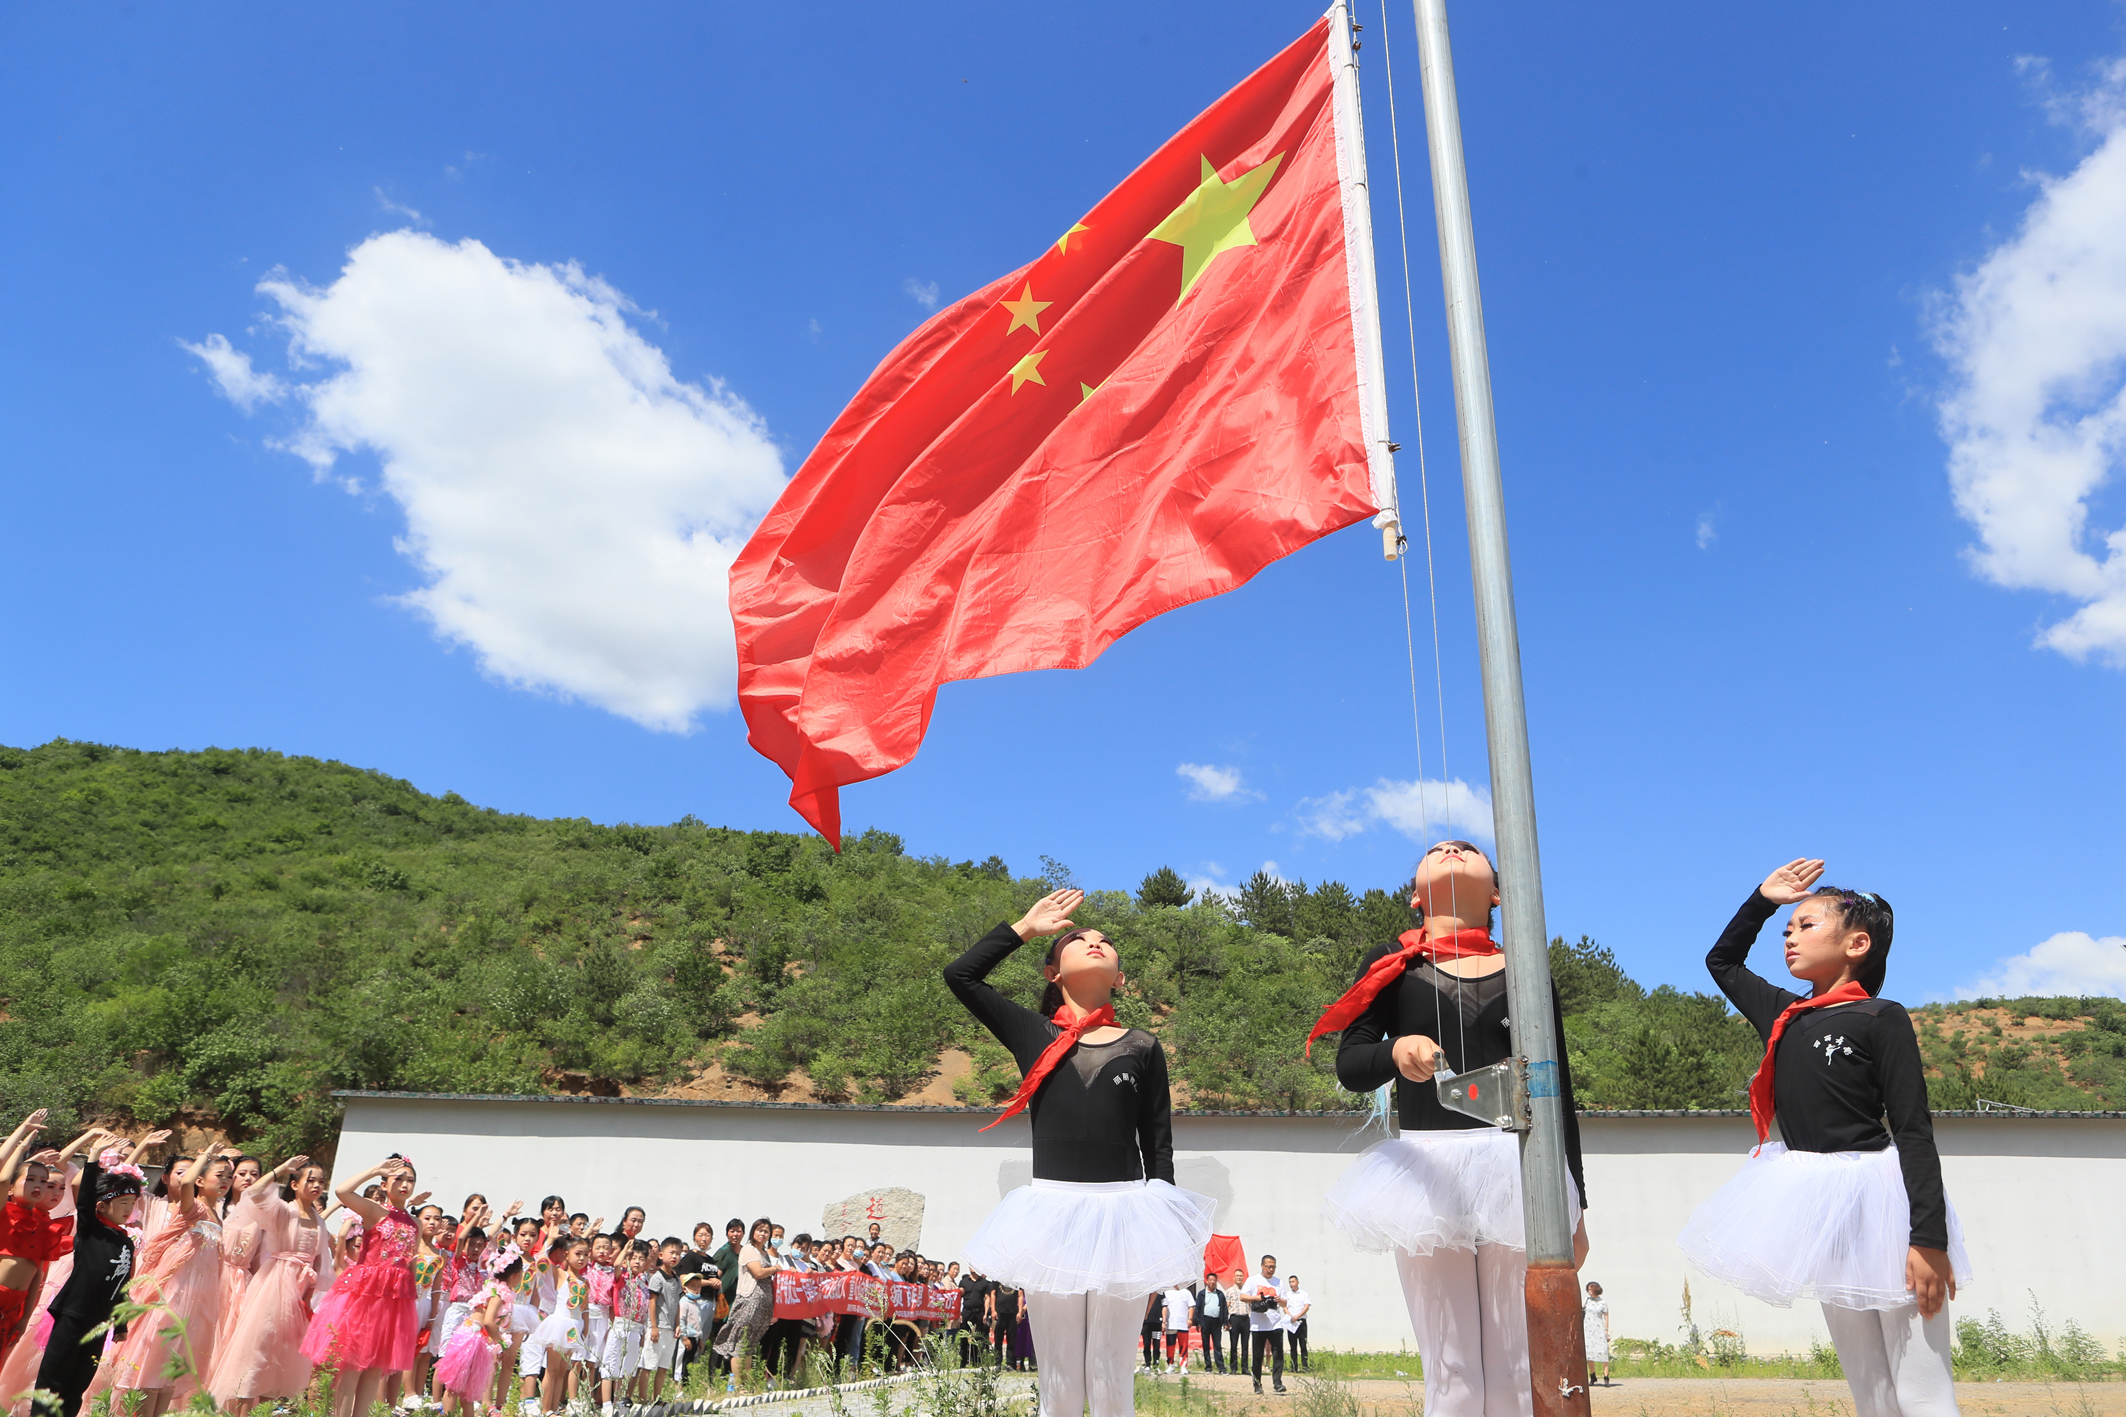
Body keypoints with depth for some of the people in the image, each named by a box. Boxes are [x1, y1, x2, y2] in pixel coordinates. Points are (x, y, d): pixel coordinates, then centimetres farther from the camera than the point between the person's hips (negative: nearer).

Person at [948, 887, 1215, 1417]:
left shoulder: (1142, 1047, 8)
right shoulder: (1034, 1034, 7)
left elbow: (1158, 1142, 10)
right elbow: (960, 975, 3)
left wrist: (1161, 1220, 6)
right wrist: (1026, 926, 10)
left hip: (1123, 1210, 0)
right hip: (1052, 1208, 0)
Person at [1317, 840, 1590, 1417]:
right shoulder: (1392, 964, 9)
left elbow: (1558, 1095, 15)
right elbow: (1349, 1065, -2)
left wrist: (1575, 1207, 14)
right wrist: (1397, 1052, -25)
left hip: (1512, 1179, 1)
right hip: (1428, 1176, -1)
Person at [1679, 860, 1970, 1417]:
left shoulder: (1882, 1018, -8)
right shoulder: (1785, 1016, 10)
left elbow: (1914, 1131, -12)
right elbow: (1721, 961, 27)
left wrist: (1929, 1239, -17)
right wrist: (1762, 900, 19)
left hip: (1877, 1207, -6)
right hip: (1819, 1210, 6)